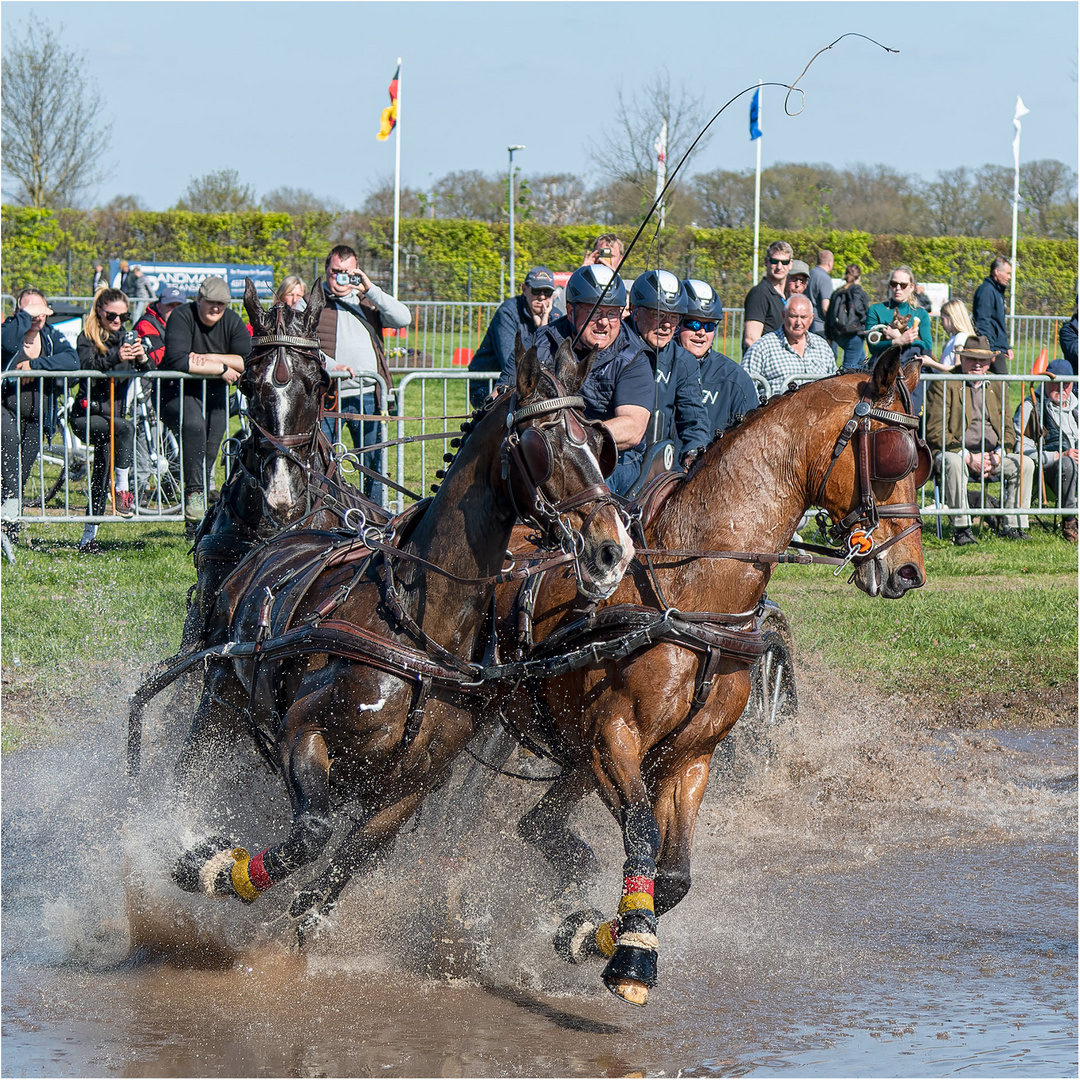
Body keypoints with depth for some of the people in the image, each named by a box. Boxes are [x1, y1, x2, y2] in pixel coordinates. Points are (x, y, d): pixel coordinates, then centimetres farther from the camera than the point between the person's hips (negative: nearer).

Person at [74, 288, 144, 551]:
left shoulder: (124, 338, 11)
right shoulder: (87, 339, -3)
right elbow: (86, 365, -23)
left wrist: (142, 358, -22)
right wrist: (116, 357, -39)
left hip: (113, 414, 5)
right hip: (86, 416, -5)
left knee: (102, 473, 1)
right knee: (126, 428, -31)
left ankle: (88, 537, 5)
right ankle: (123, 490, -28)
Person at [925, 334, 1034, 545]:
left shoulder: (996, 386, 15)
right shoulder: (943, 384, -3)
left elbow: (1007, 428, 16)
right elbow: (936, 432, -10)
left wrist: (998, 455, -6)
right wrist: (968, 457, -19)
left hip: (991, 454, 5)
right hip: (956, 451, -5)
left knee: (1025, 463, -16)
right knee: (952, 462, -38)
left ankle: (1013, 527, -10)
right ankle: (962, 528, -33)